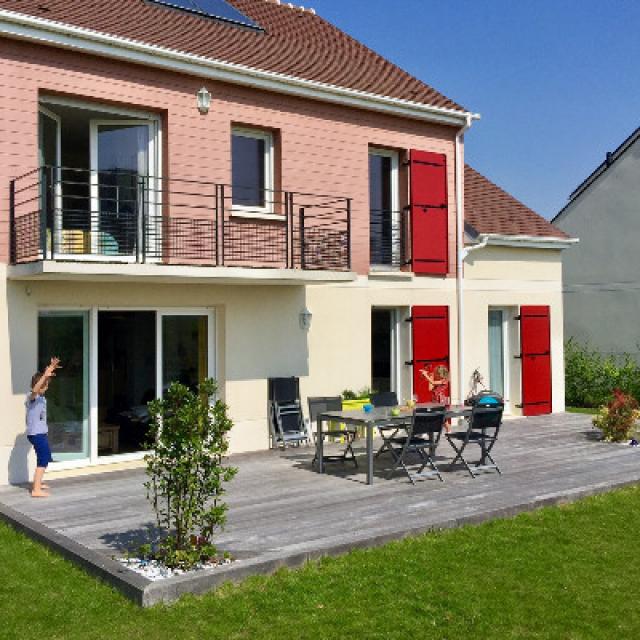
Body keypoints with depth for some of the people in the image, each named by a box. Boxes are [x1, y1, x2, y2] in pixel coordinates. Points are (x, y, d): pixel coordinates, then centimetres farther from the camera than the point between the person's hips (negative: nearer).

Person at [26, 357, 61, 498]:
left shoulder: (41, 396, 8)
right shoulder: (31, 396, -17)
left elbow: (45, 380, 17)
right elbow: (34, 390, -42)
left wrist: (51, 368, 2)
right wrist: (45, 375, -51)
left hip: (41, 433, 10)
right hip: (36, 434, -10)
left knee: (46, 457, 23)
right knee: (43, 460, -12)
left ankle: (37, 483, 37)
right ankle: (36, 490, -14)